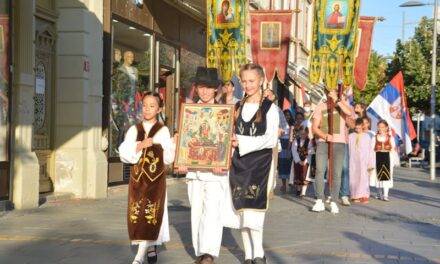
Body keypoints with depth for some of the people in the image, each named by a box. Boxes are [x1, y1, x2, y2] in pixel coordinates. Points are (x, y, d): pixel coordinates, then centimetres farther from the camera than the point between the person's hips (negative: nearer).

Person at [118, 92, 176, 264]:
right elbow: (124, 153, -2)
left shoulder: (163, 131, 3)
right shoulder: (134, 130, 8)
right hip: (137, 178, 3)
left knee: (151, 214, -8)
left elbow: (169, 158, 0)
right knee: (136, 215, 3)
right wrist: (140, 145, -14)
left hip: (156, 179, -2)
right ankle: (151, 249, 20)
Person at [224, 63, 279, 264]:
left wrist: (242, 142, -20)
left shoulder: (270, 108, -2)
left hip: (260, 163, -5)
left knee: (253, 211, -14)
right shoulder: (237, 108, 13)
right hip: (239, 164, 5)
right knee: (241, 211, 3)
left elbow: (270, 139, -11)